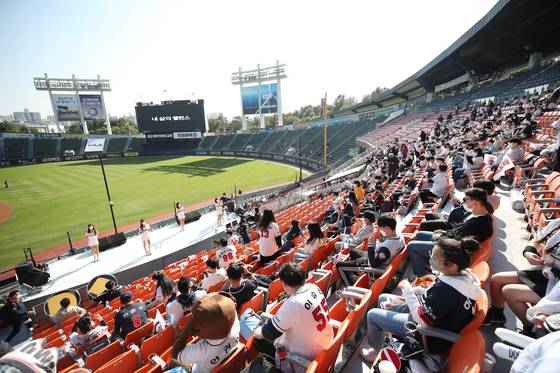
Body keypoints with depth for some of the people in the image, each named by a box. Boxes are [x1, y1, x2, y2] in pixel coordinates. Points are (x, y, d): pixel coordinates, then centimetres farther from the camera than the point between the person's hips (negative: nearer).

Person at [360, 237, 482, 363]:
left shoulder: (445, 288, -38)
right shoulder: (464, 273, -11)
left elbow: (421, 318, -27)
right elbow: (433, 295, 3)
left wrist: (407, 289, -17)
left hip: (430, 338, -8)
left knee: (372, 314, 1)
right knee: (383, 298, 17)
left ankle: (374, 351, 25)